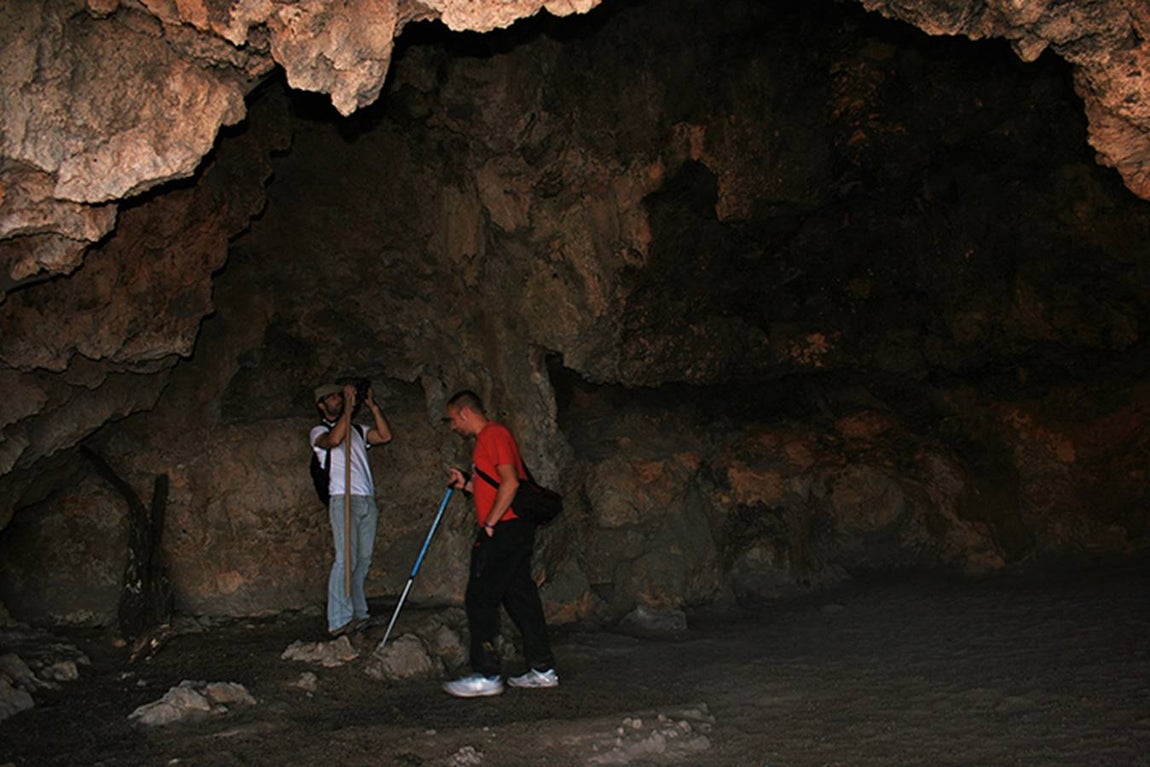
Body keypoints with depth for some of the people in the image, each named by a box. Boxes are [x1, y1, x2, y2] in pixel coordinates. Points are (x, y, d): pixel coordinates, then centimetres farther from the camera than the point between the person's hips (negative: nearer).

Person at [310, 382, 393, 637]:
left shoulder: (357, 431, 23)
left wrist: (372, 405, 6)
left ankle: (358, 614, 7)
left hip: (367, 501, 6)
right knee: (346, 559, -15)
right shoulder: (319, 432, 6)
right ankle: (339, 620, -16)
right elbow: (334, 439, -18)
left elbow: (385, 435, 10)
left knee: (363, 560, 3)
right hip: (343, 500, -6)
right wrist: (349, 406, -15)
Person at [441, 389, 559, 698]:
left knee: (480, 600, -8)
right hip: (513, 531, 10)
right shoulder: (486, 439, 23)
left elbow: (510, 482, -19)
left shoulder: (494, 434, -9)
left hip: (504, 530, -10)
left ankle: (486, 675, -6)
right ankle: (542, 669, 15)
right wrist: (466, 484, 16)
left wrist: (489, 524, -17)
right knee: (520, 597, 11)